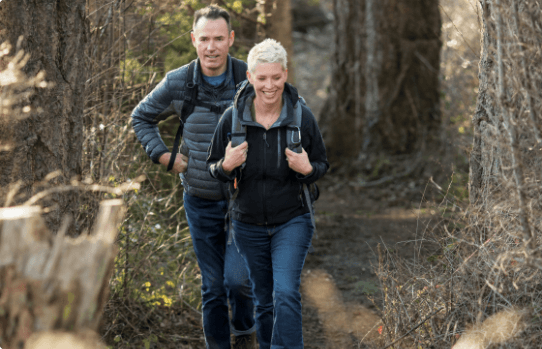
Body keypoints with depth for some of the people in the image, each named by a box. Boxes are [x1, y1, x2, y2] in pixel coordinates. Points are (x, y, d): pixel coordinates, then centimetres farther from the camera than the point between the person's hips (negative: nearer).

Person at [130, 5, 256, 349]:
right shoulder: (178, 83, -7)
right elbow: (142, 118, 12)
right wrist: (165, 157, 0)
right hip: (201, 201, 2)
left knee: (237, 278, -14)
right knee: (212, 288, 8)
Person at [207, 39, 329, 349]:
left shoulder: (302, 116, -9)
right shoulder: (232, 118, -7)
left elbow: (322, 165, 2)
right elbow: (214, 168, 3)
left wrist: (307, 169, -21)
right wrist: (227, 166, -20)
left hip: (291, 221, -2)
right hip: (249, 225, 2)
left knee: (286, 295, -18)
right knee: (264, 300, 14)